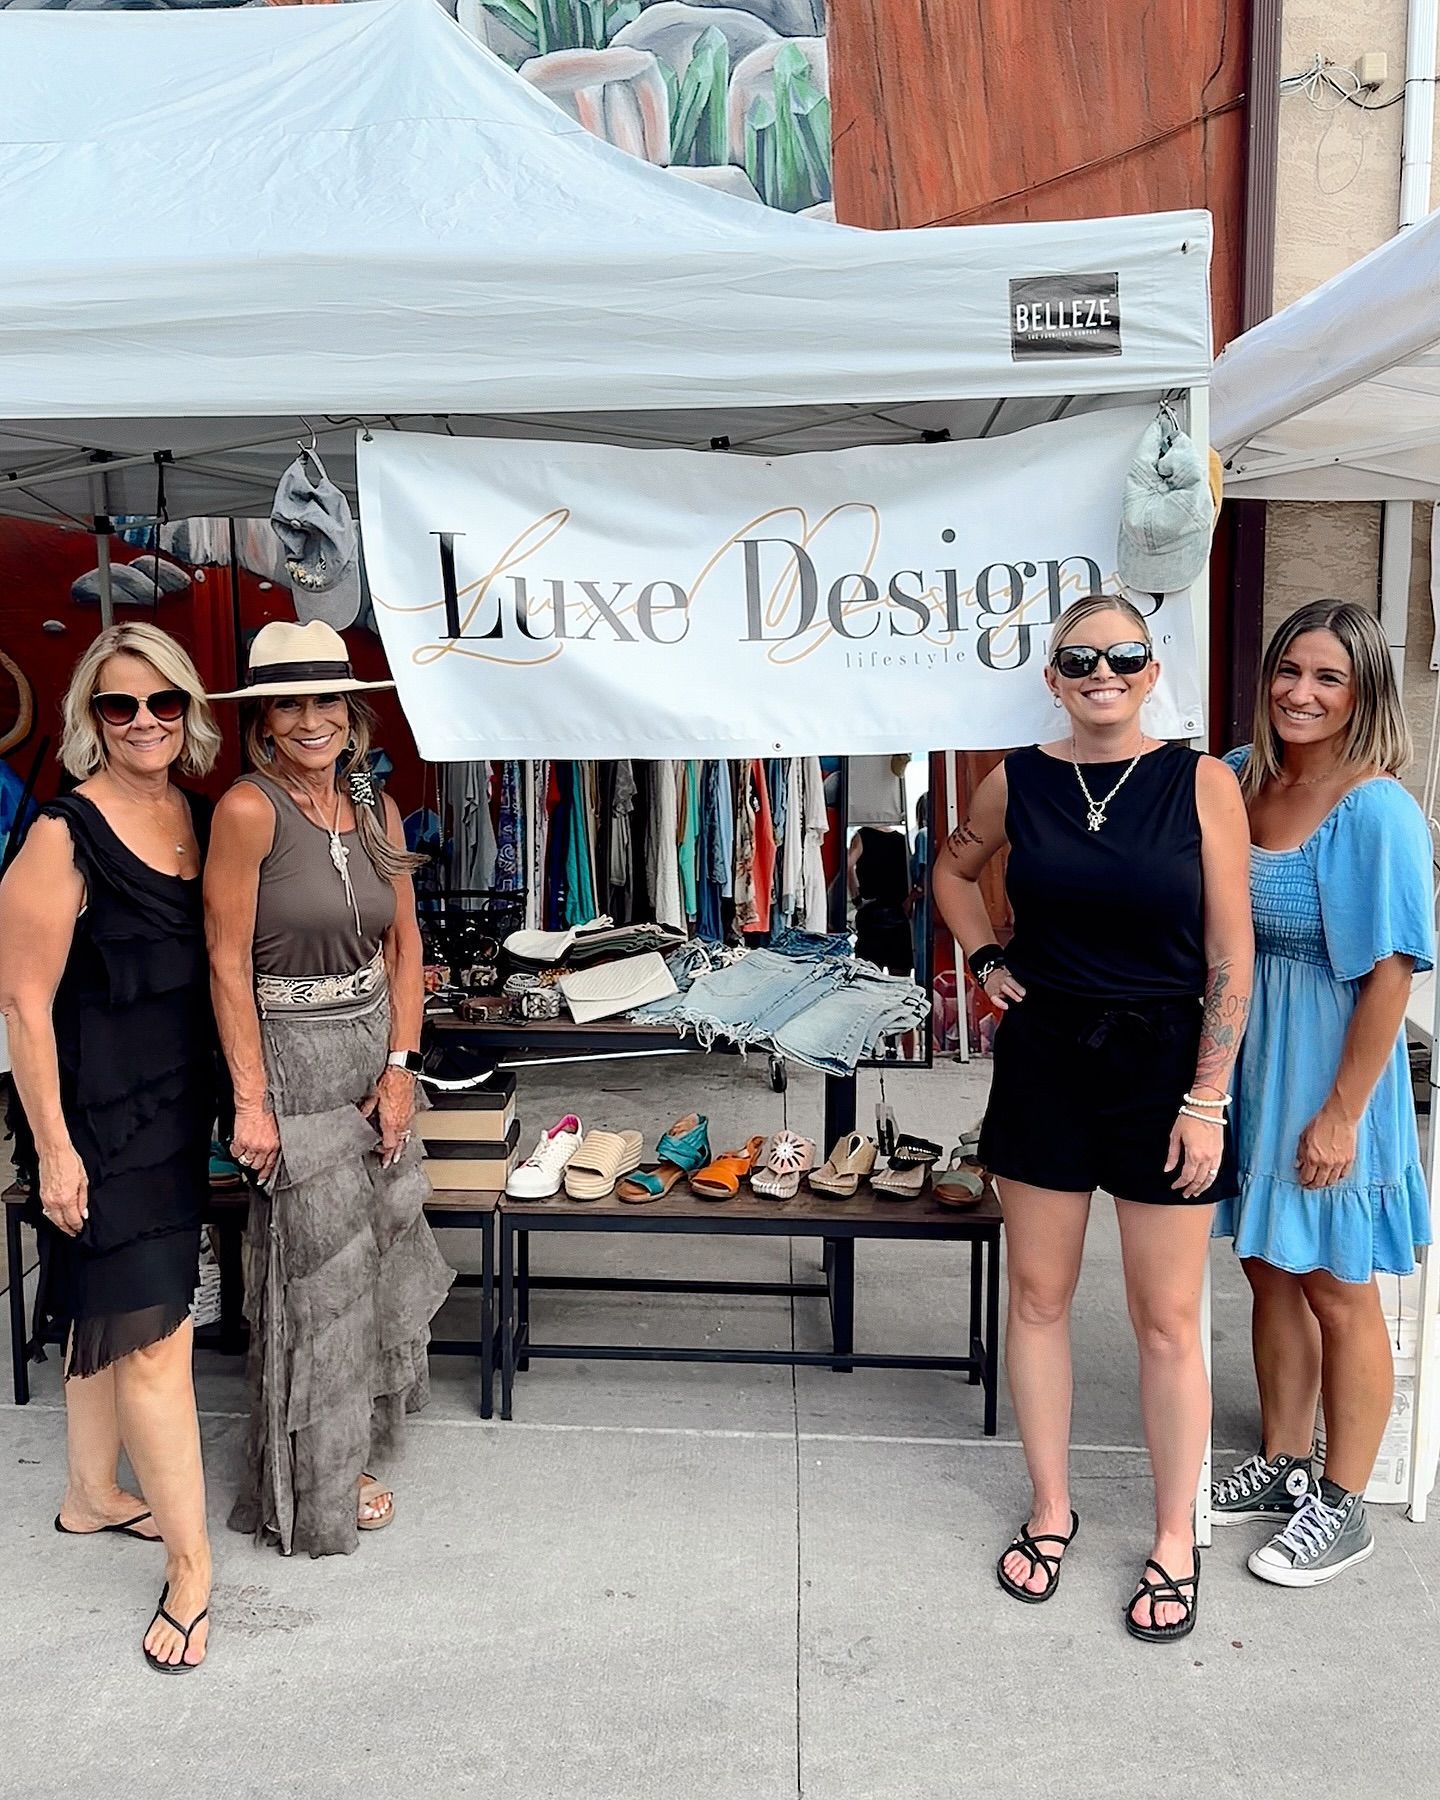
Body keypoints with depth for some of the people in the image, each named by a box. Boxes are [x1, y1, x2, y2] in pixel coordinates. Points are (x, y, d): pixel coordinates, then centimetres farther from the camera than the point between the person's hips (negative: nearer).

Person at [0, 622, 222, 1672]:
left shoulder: (199, 817, 4)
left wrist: (229, 1098, 13)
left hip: (176, 1105, 7)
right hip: (99, 1114, -7)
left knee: (108, 1316, 22)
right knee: (155, 1336, -2)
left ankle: (92, 1496, 41)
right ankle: (190, 1568, 12)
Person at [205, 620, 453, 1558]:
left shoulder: (377, 810, 4)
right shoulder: (250, 810, -15)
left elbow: (405, 946, 7)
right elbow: (229, 962, -15)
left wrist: (400, 1067, -2)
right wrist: (252, 1100, -17)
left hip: (374, 1049, 6)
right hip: (292, 1052, -6)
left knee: (376, 1250, 15)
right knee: (316, 1267, 4)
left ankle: (350, 1445, 36)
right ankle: (317, 1486, 25)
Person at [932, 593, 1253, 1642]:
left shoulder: (1202, 782, -8)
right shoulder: (1018, 782, 0)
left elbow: (1230, 959, -8)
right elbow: (955, 867, 21)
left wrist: (1206, 1102, -11)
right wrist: (984, 960, 7)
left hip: (1163, 1063, -2)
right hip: (1044, 1058, 3)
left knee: (1167, 1319, 6)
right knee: (1038, 1297, 12)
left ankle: (1176, 1539, 25)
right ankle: (1051, 1509, 31)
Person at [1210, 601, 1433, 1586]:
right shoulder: (1240, 780, 3)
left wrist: (1342, 1112, -18)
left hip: (1327, 1066, -6)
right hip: (1244, 1055, 6)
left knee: (1337, 1292, 8)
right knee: (1271, 1272, 18)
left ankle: (1343, 1506, 26)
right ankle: (1281, 1465, 36)